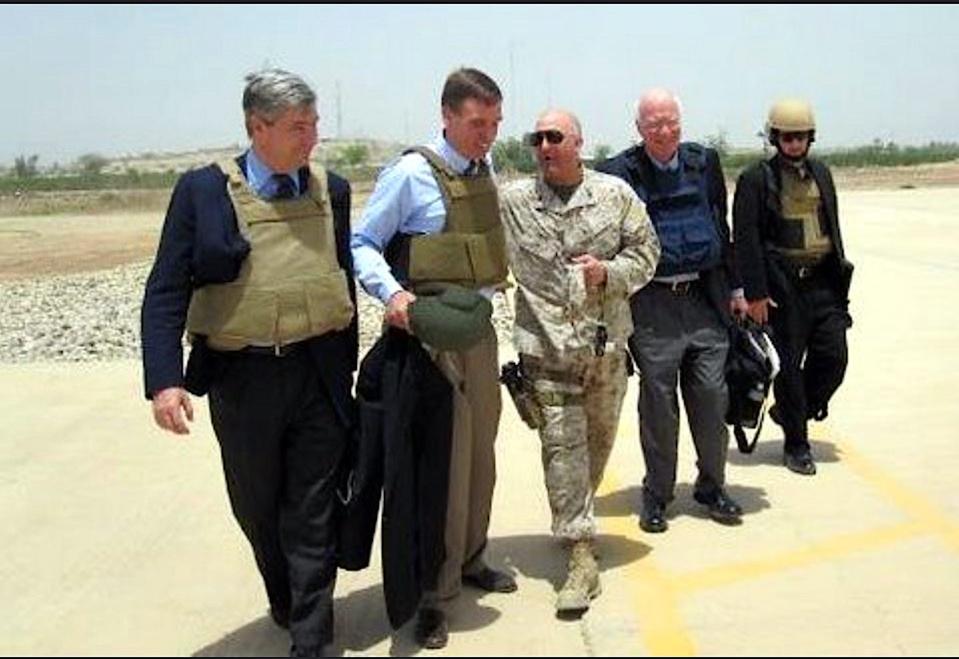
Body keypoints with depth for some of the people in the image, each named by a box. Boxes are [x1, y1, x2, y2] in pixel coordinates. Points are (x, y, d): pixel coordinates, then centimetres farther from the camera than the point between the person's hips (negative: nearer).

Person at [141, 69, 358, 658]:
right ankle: (287, 605, 41)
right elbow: (167, 292, -7)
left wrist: (347, 367, 9)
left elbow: (343, 279, 10)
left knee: (311, 515, 4)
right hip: (242, 377, 0)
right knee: (258, 509, 16)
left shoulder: (332, 189, 5)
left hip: (319, 375, 1)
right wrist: (165, 380, -18)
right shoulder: (203, 190, -5)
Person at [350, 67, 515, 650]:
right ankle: (435, 591, 7)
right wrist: (393, 294, -22)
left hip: (481, 328, 7)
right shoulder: (411, 173, -10)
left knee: (481, 449, 15)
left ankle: (470, 559, 34)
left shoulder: (487, 172, 10)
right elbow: (363, 244, -8)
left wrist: (497, 280, 6)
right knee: (444, 455, -6)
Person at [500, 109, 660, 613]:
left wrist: (608, 272, -10)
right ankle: (581, 557, -2)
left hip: (607, 343, 2)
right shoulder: (512, 202, 0)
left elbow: (645, 251, 6)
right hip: (548, 349, -2)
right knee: (562, 444, -6)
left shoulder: (616, 194, 4)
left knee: (599, 438, 15)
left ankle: (575, 518, 39)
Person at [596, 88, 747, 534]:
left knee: (711, 395, 6)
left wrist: (734, 288, 14)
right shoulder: (618, 174, -4)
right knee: (658, 400, 4)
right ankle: (656, 495, 19)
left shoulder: (705, 163, 8)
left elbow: (723, 229, 14)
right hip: (652, 305, -3)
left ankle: (711, 486, 23)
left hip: (705, 298, 3)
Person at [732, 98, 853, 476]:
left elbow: (833, 228, 20)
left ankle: (792, 411, 25)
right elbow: (745, 239, -9)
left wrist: (841, 276, 16)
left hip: (823, 281, 5)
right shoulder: (756, 179, -5)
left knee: (834, 356, -1)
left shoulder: (821, 174, 14)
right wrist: (755, 292, -14)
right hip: (783, 285, -5)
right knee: (789, 363, 1)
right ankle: (796, 445, 13)